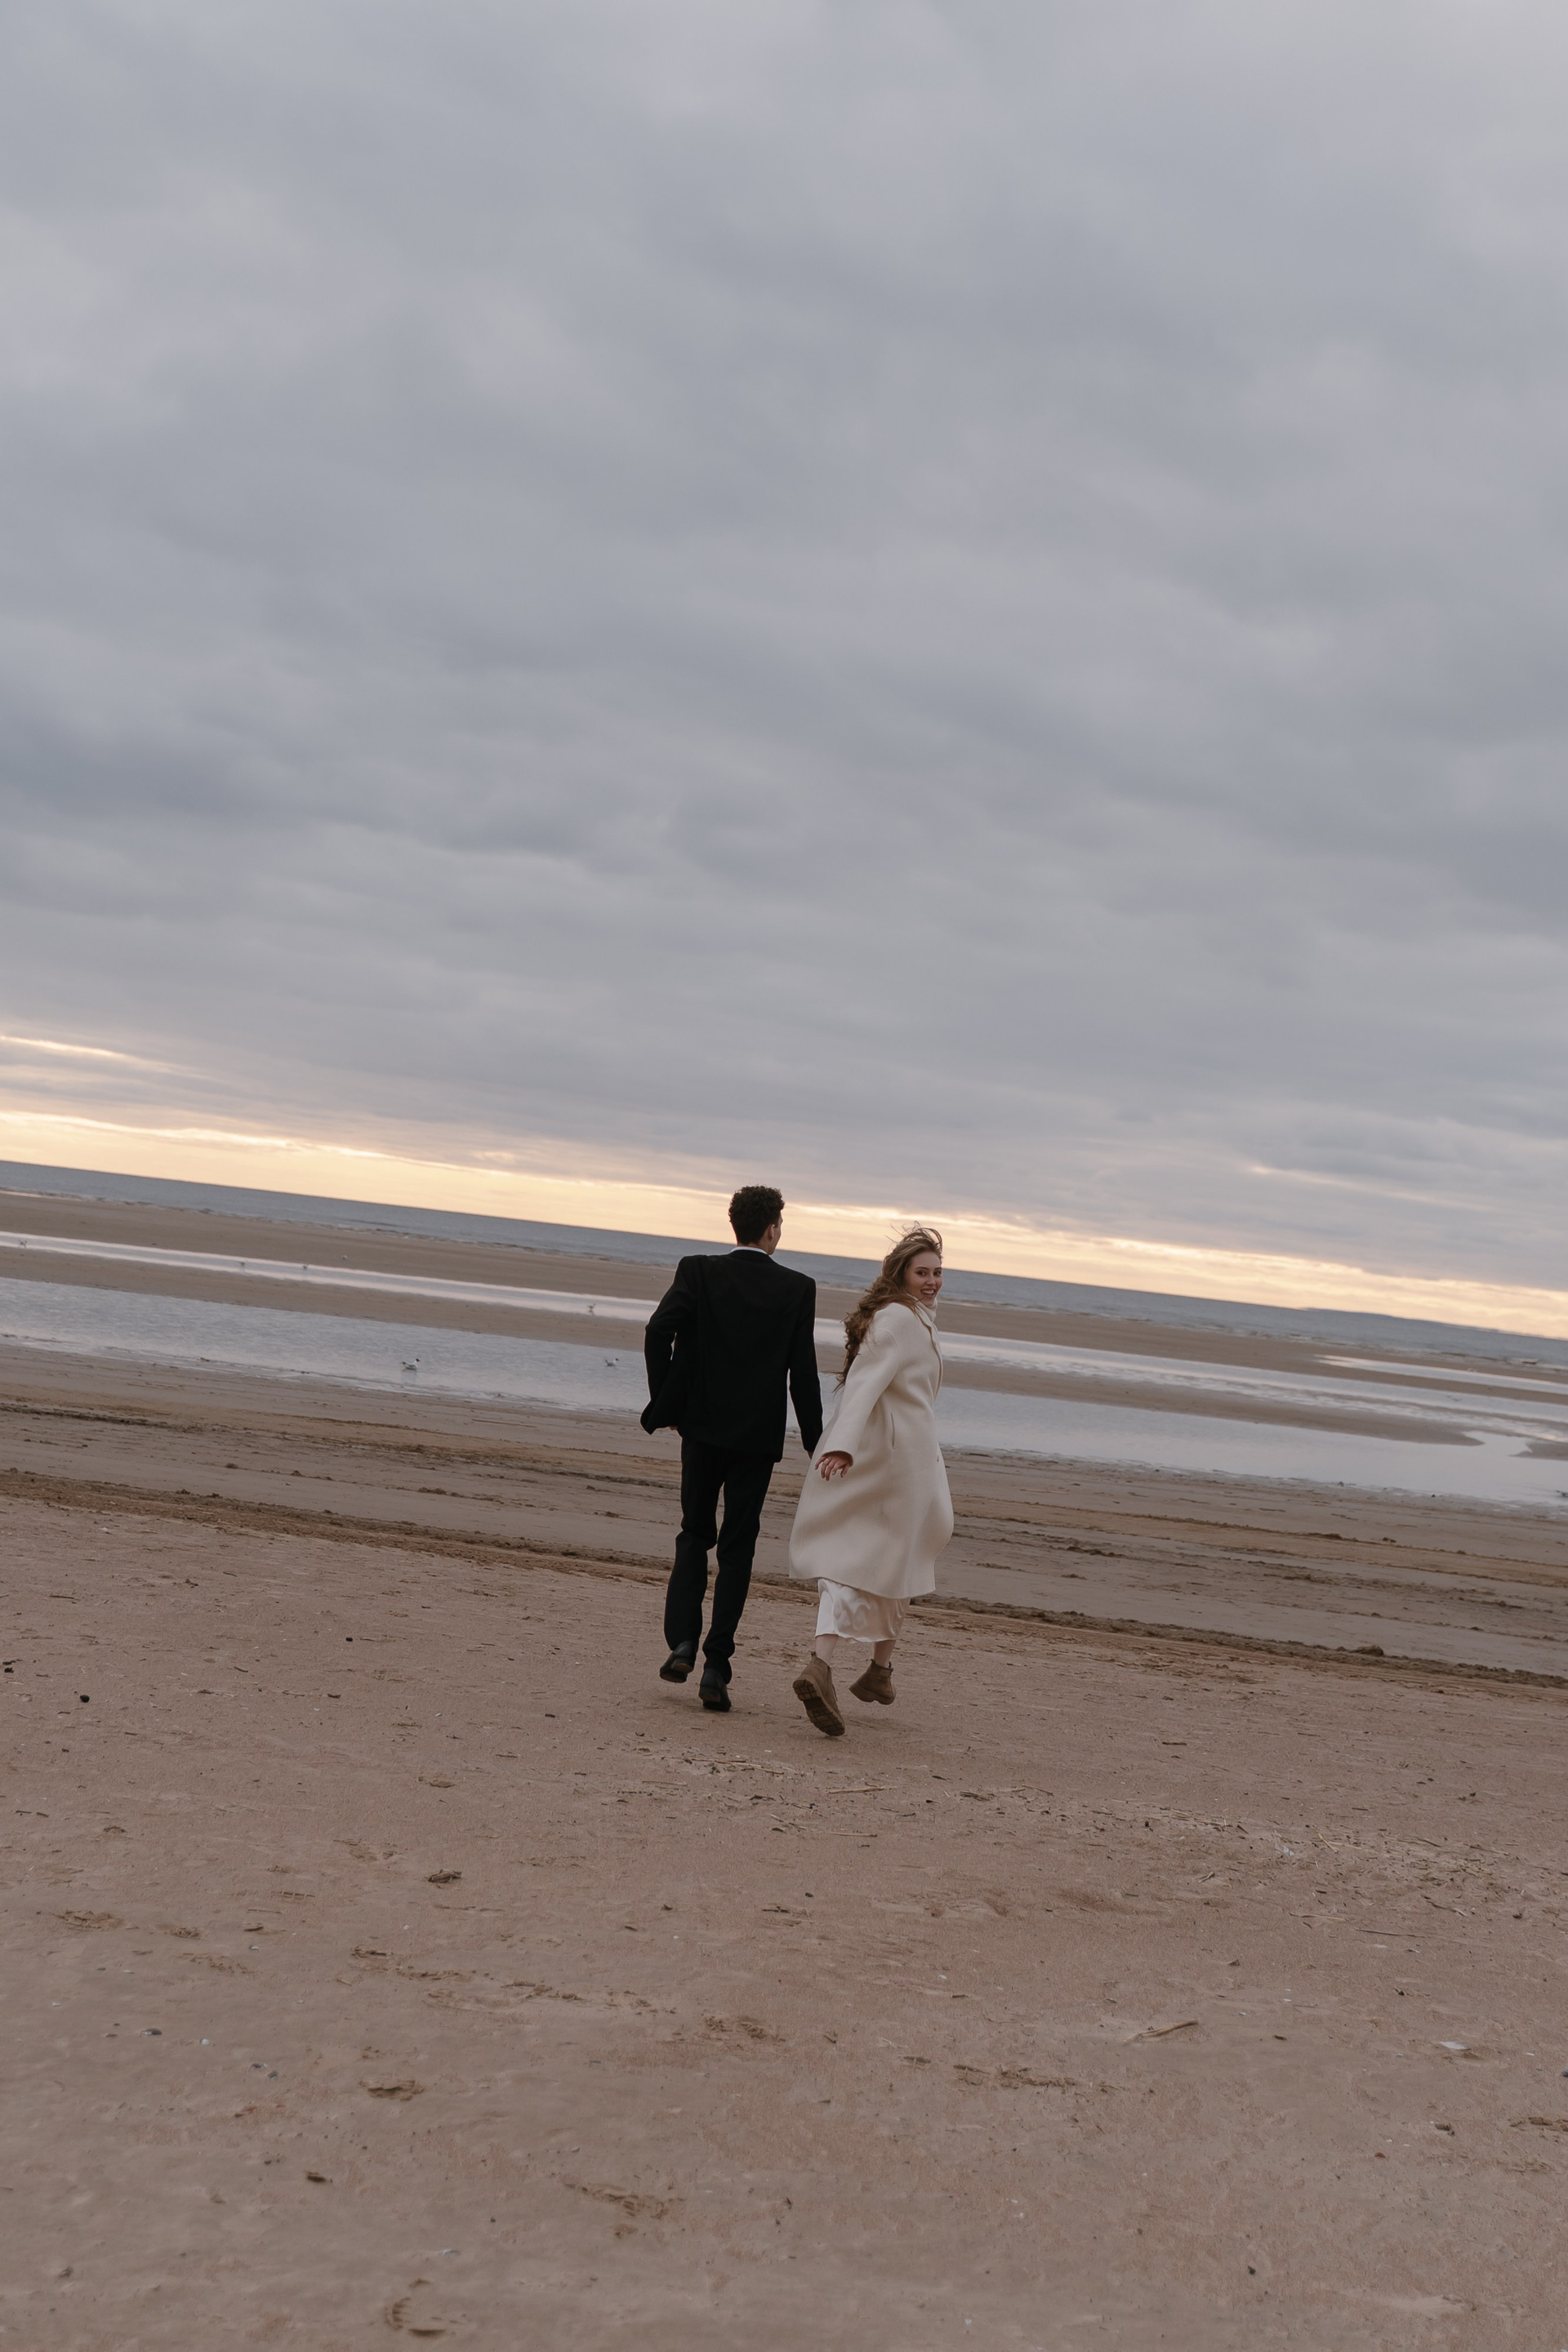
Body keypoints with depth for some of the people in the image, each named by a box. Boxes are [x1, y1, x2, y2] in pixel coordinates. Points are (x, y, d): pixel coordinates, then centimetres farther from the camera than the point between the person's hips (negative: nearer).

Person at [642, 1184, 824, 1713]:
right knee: (737, 1548, 6)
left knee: (695, 1535, 17)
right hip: (758, 1433, -1)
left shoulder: (698, 1273, -2)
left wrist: (664, 1405, -3)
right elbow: (803, 1373, -5)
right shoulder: (798, 1289, -4)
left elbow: (659, 1331, -14)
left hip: (702, 1426, 1)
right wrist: (816, 1445, 3)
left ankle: (682, 1641, -1)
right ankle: (716, 1667, 1)